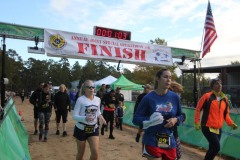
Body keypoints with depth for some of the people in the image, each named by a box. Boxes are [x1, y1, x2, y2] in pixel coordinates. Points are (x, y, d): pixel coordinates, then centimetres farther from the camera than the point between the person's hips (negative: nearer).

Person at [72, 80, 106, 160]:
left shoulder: (97, 99, 1)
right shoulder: (80, 99, -14)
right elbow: (74, 116, -17)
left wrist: (100, 116, -6)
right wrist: (85, 118, -36)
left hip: (94, 129, 4)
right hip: (81, 129, -3)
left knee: (95, 153, -7)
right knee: (81, 153, 12)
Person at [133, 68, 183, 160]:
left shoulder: (175, 97, -1)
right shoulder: (148, 98, -11)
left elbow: (180, 115, 12)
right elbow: (136, 119, -9)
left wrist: (175, 120, -10)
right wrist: (150, 120, -27)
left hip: (169, 141, 4)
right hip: (152, 141, -4)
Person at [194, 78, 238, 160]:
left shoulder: (225, 99, 7)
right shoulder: (207, 96, -11)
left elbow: (226, 114, 15)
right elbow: (198, 110, -7)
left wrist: (231, 123, 1)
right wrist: (197, 123, -12)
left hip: (218, 129, 6)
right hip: (207, 127, -6)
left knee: (212, 148, 13)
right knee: (216, 147, -15)